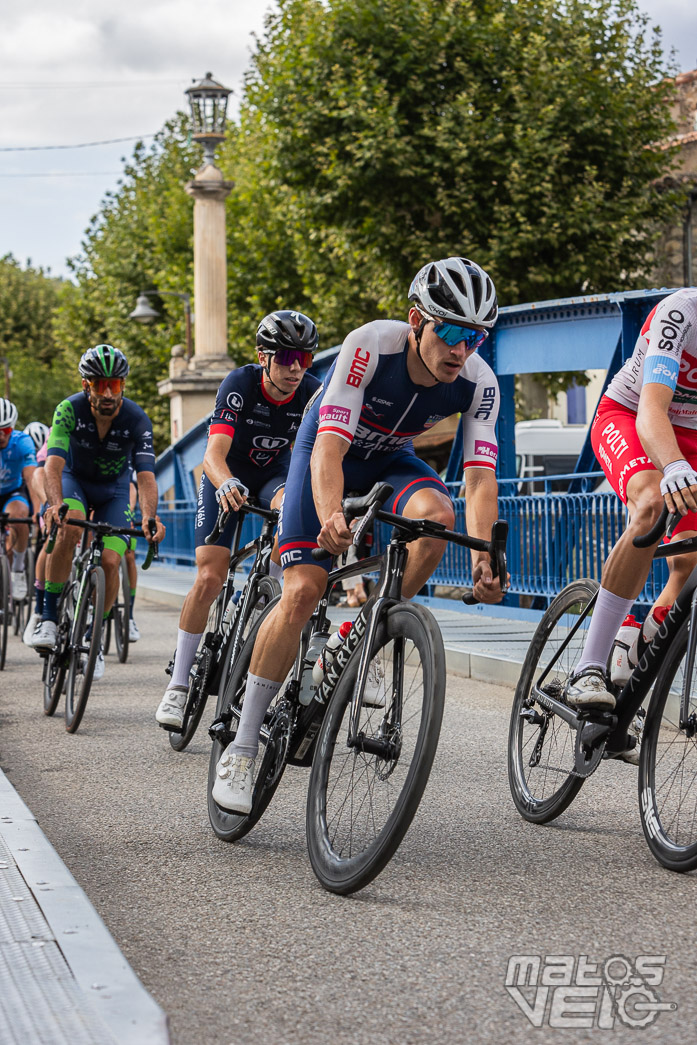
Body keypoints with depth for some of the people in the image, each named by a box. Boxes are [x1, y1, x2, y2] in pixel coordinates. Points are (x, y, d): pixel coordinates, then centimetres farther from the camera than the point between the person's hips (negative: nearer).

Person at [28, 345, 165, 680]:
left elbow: (146, 476, -33)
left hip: (113, 490, 1)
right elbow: (53, 464, -37)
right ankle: (48, 618, -21)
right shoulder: (69, 410, -27)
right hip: (74, 480, -1)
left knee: (110, 562, -16)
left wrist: (149, 517, -53)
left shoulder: (136, 420, -26)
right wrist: (56, 504, -57)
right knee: (69, 529, -33)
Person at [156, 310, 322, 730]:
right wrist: (226, 485, -61)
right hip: (228, 476, -2)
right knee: (210, 578, -12)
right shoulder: (240, 384, -29)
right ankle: (179, 684, -1)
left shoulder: (312, 392, -22)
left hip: (274, 474, 2)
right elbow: (215, 452, -39)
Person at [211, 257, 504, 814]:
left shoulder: (479, 383, -24)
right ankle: (242, 746, -9)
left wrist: (484, 559, -46)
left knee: (437, 513, -31)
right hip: (328, 449, -3)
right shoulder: (372, 344, -34)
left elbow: (480, 474, -30)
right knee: (304, 590, -18)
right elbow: (331, 445, -40)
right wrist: (330, 515, -58)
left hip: (390, 459, 3)